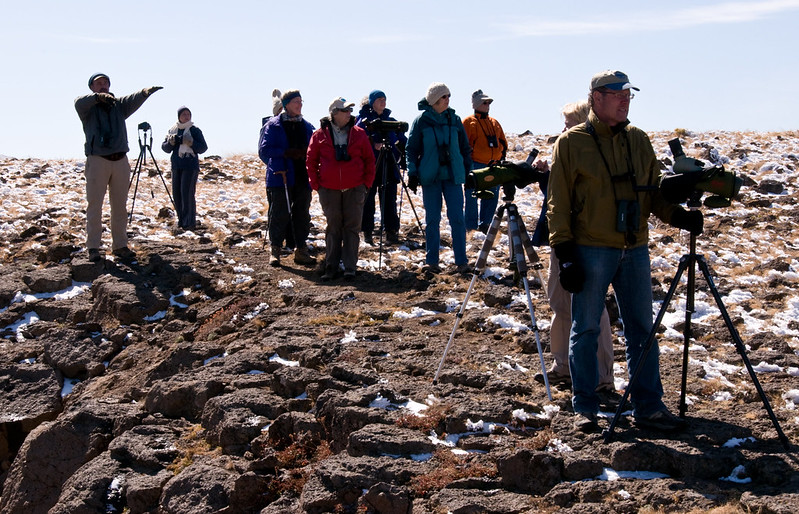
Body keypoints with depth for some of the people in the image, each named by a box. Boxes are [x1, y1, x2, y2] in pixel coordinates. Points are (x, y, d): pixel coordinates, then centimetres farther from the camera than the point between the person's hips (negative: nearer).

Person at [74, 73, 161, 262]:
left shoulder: (119, 105, 12)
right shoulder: (88, 107, 3)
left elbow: (133, 99, -8)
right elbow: (79, 102, -20)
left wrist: (145, 92, -31)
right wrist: (99, 97, -40)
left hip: (120, 161, 4)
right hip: (97, 160, -4)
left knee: (120, 206, 9)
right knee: (94, 205, -2)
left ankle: (120, 245, 18)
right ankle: (93, 247, 3)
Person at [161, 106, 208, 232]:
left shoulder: (195, 130, -3)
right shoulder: (172, 130, 11)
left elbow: (203, 148, -5)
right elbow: (164, 147, 12)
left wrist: (191, 143, -21)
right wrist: (171, 143, -9)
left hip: (190, 166, -5)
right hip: (176, 166, 5)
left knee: (187, 193, -12)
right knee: (176, 193, 7)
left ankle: (190, 223, -7)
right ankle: (181, 220, 19)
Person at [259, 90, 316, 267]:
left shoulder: (307, 126, 13)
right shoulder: (273, 125, -1)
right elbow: (264, 151, -7)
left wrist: (307, 153, -6)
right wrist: (285, 153, -18)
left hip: (302, 178, 5)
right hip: (280, 178, -5)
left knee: (302, 215, 9)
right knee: (279, 215, -2)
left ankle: (301, 250, 18)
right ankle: (275, 250, 8)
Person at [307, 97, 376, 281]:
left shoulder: (359, 133, 3)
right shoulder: (320, 135, 0)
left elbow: (369, 160, 8)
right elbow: (311, 161, 6)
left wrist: (367, 183, 1)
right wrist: (316, 185, 2)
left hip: (354, 189, 0)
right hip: (329, 190, 0)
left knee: (352, 228, 1)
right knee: (333, 228, 7)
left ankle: (350, 267, 5)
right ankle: (331, 267, 14)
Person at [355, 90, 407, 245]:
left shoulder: (391, 121, 13)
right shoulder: (363, 120, 1)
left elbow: (402, 140, 14)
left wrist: (405, 156, -1)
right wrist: (373, 145, -22)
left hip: (389, 167, 4)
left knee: (390, 200, 3)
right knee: (368, 199, 1)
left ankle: (391, 231, 8)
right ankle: (367, 232, 9)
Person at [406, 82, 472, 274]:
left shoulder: (454, 119, 7)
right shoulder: (421, 120, -1)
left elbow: (465, 147, 14)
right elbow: (411, 148, 2)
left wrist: (468, 171, 10)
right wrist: (412, 173, -6)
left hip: (453, 175, 2)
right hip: (430, 177, -1)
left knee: (457, 218, -3)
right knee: (432, 220, 3)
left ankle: (461, 261, 2)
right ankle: (431, 261, 11)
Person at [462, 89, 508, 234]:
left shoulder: (494, 123, 19)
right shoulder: (468, 121, 1)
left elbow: (503, 142, 25)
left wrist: (502, 156, 15)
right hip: (476, 165, -6)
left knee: (492, 196, 6)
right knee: (472, 197, -3)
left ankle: (485, 223, 15)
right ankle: (471, 225, 4)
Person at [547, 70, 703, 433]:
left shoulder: (638, 140, 11)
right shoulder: (571, 143, -3)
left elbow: (652, 192, 15)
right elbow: (558, 204, -4)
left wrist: (677, 215, -4)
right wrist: (565, 253, -10)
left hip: (635, 250, 5)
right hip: (591, 251, -4)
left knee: (642, 329, 8)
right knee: (585, 329, 3)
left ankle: (648, 406, 17)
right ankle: (584, 407, 14)